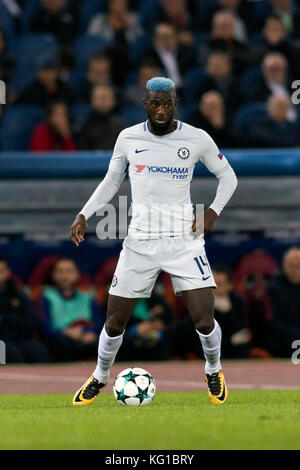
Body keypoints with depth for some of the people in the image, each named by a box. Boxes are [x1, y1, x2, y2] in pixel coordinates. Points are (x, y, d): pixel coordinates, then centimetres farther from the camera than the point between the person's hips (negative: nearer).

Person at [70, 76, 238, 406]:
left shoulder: (197, 139, -2)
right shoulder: (128, 139, 2)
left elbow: (227, 176, 11)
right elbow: (111, 181, 16)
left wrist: (214, 211, -3)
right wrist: (84, 214, 6)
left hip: (184, 239, -1)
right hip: (140, 241, 1)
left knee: (204, 321, -11)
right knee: (115, 322, 3)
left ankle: (213, 371, 20)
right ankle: (100, 377, 30)